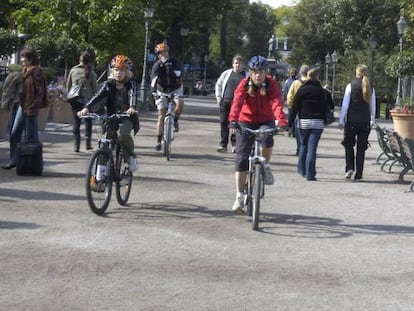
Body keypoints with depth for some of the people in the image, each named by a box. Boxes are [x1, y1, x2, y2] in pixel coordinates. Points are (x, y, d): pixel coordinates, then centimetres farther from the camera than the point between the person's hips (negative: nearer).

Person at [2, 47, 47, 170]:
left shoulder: (36, 72, -13)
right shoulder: (26, 71, 13)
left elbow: (40, 92, -16)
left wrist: (32, 107, -20)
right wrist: (22, 104, 14)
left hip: (30, 108, -9)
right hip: (22, 106, 9)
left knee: (31, 136, -1)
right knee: (14, 133, 10)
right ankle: (14, 160, 17)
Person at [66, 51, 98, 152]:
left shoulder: (73, 70, 2)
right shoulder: (90, 72, -6)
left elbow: (68, 85, 8)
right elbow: (94, 88, -2)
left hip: (75, 101, 2)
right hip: (87, 100, -2)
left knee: (76, 122, 7)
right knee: (88, 121, 13)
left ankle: (76, 145, 2)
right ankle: (88, 143, 8)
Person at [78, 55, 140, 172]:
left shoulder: (130, 83, -3)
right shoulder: (109, 83, 4)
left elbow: (132, 95, -24)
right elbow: (98, 96, -9)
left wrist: (132, 107, -47)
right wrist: (87, 108, -27)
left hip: (127, 117, -3)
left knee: (122, 134, -30)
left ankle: (132, 157, -5)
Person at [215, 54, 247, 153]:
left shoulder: (246, 75, 7)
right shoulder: (227, 73, 10)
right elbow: (218, 85, 16)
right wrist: (219, 97, 8)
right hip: (225, 102, 2)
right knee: (224, 123, 0)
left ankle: (235, 144, 6)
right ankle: (223, 145, 5)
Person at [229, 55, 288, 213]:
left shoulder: (271, 84, -15)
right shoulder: (244, 84, -14)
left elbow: (277, 103, -30)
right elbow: (237, 102, -29)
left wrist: (282, 121, -47)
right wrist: (233, 120, -47)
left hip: (266, 121, 0)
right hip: (246, 122, 1)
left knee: (267, 137, -35)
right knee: (241, 157, -8)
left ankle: (266, 166, -5)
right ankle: (239, 196, -2)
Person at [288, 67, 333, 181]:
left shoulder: (301, 90, 0)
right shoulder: (323, 92, 2)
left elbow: (295, 108, -2)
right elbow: (331, 106, 6)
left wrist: (290, 123, 1)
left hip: (303, 122, 0)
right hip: (318, 123, 0)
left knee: (303, 146, 16)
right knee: (312, 147, -3)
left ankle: (302, 170, 24)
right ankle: (310, 174, -7)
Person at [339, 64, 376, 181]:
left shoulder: (350, 86, -5)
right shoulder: (370, 88, 4)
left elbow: (345, 104, -5)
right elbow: (372, 107, 9)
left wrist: (341, 120, -1)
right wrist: (372, 121, 19)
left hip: (351, 120, -2)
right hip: (365, 121, 2)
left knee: (349, 145, 14)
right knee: (361, 148, 6)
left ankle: (349, 168, -2)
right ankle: (358, 175, 6)